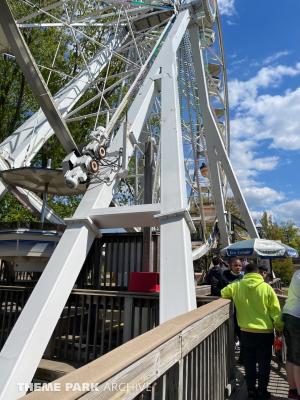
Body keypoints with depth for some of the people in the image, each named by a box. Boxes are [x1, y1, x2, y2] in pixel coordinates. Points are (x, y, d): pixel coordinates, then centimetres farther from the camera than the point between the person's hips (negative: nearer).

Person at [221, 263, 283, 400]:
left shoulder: (237, 286, -6)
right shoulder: (267, 287, -9)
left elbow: (223, 293, 7)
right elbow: (276, 311, -5)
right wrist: (280, 328, 7)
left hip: (246, 332, 1)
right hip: (265, 332, -1)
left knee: (249, 363, 17)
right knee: (264, 364, 16)